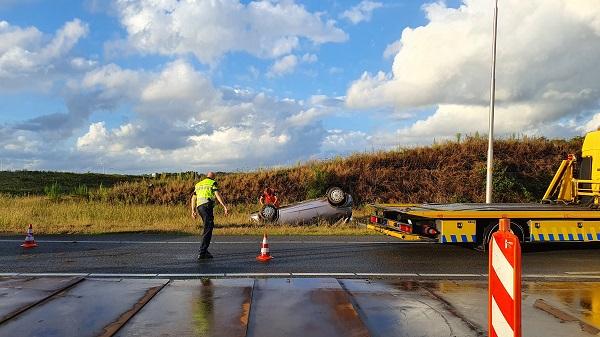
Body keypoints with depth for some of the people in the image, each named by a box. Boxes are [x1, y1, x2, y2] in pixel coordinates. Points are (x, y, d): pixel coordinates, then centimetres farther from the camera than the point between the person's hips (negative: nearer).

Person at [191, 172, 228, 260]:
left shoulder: (198, 184, 26)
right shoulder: (212, 183, 7)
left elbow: (193, 198, 21)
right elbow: (217, 194, -8)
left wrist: (193, 210, 22)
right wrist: (224, 206, -14)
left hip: (199, 207, 7)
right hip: (207, 205, -7)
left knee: (207, 228, 17)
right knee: (208, 230, -9)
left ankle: (204, 250, 15)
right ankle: (202, 252, -16)